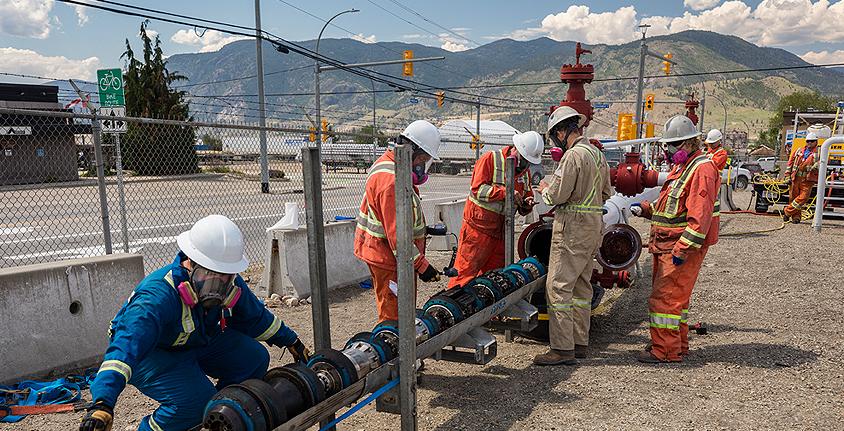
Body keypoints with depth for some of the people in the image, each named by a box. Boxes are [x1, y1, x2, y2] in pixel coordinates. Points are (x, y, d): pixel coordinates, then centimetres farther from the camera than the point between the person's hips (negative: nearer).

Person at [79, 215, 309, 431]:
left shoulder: (231, 285, -17)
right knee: (194, 401, -30)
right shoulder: (159, 296, -39)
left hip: (198, 340, 7)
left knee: (254, 359, -7)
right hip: (150, 351, -7)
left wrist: (291, 341, 11)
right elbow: (127, 344, -50)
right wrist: (102, 403, -62)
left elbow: (255, 316, 2)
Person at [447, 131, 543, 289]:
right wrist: (506, 192, -24)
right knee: (466, 269, -6)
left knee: (495, 271, 11)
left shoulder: (525, 171, 13)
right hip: (479, 225, -7)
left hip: (502, 229, 7)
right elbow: (478, 189, -17)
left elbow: (525, 202, 21)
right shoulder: (490, 159, -7)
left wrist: (527, 204, -3)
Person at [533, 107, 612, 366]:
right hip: (595, 225, 10)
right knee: (581, 285, 15)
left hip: (573, 227, -10)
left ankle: (563, 349, -4)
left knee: (558, 287, -6)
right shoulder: (597, 154, 14)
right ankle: (580, 343, 23)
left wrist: (544, 188, 2)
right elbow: (606, 193, 21)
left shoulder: (573, 155, -15)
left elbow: (556, 196, -17)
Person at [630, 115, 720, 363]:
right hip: (666, 245, 10)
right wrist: (646, 209, 10)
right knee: (674, 296, 17)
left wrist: (683, 249, -25)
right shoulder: (681, 167, 19)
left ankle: (666, 351, 0)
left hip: (684, 246, -10)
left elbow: (700, 216, -22)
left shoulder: (701, 169, -14)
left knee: (664, 298, -8)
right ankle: (678, 344, 29)